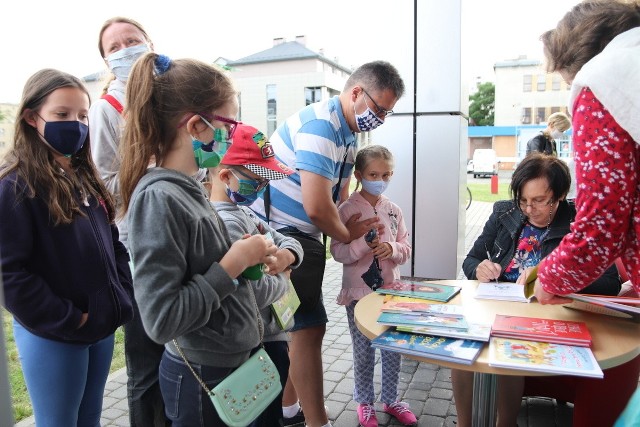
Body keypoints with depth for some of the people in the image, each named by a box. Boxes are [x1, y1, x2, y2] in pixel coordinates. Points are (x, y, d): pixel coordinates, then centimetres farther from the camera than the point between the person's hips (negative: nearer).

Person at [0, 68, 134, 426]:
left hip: (102, 328, 7)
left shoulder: (85, 177, 7)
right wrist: (67, 319, -18)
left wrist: (124, 298, 1)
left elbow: (113, 244, 12)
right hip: (52, 337, -6)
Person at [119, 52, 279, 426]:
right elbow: (161, 320, -26)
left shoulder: (192, 187, -1)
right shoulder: (158, 198, -24)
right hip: (203, 379, -8)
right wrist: (233, 263, -22)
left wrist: (247, 256, -1)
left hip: (235, 359, 8)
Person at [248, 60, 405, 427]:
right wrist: (347, 235, -8)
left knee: (298, 325, 17)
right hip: (280, 234, -10)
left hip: (304, 236, 10)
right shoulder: (321, 126, -20)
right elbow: (316, 206, -25)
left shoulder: (347, 134, 13)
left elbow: (337, 197, 18)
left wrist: (350, 230, 4)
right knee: (310, 327, -5)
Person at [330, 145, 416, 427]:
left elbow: (406, 248, 4)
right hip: (359, 292, -4)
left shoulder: (394, 210, 2)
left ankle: (390, 400, 36)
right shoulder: (347, 209, -10)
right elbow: (337, 252, -13)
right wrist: (365, 243, -28)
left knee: (393, 348, 15)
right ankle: (364, 403, 32)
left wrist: (392, 249, -17)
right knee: (363, 352, 11)